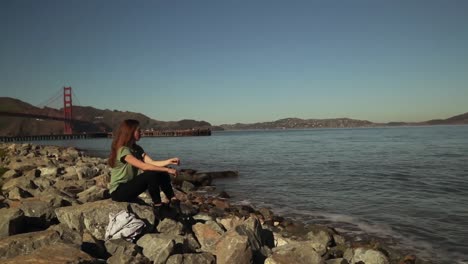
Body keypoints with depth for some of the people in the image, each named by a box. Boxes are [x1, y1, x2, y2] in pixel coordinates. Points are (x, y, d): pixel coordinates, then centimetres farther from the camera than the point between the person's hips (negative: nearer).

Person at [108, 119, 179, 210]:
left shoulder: (137, 148, 7)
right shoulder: (123, 150, -20)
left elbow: (152, 163, -4)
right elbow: (144, 166, -29)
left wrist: (169, 161, -19)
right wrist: (167, 169, -27)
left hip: (130, 185, 8)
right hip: (118, 191, -8)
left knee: (161, 173, -8)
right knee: (151, 174, -28)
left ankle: (173, 201, -11)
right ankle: (158, 206, -17)